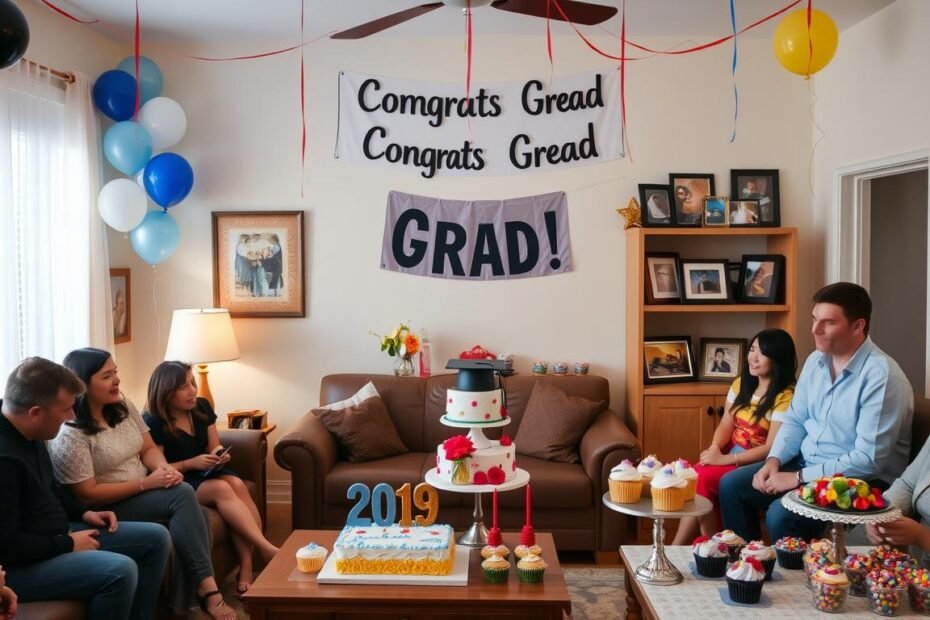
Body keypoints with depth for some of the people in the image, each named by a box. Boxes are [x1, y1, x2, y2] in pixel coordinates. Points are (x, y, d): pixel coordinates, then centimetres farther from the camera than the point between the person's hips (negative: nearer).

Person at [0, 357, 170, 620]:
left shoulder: (27, 434, 3)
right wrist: (67, 545, -18)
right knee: (120, 570, -31)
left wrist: (83, 513, 7)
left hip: (54, 536, 10)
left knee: (155, 537, 7)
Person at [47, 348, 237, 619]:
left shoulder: (123, 408, 4)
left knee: (187, 508, -25)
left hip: (143, 491, 7)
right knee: (183, 495, -28)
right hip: (106, 509, -7)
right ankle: (207, 587, -25)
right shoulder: (69, 435, -19)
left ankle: (201, 588, -20)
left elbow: (149, 449, 9)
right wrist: (146, 482, -21)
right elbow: (88, 495, -19)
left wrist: (164, 468, -14)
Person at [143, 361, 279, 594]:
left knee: (237, 484, -28)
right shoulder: (153, 423, -13)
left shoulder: (202, 407, 4)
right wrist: (191, 463, -24)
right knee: (221, 489, -34)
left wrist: (219, 456, -12)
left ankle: (247, 566, -34)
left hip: (206, 471, 5)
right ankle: (267, 549, -37)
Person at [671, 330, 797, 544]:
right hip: (730, 455, 6)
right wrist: (715, 448, -12)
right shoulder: (741, 383, 9)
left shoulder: (785, 397, -14)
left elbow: (772, 448, -18)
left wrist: (724, 459, -21)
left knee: (702, 479, -25)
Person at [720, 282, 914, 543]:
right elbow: (795, 420, 12)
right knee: (731, 485, 2)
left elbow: (869, 459, -26)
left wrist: (799, 478, -23)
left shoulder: (882, 376, -23)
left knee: (781, 515, -29)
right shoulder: (815, 360, 2)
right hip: (806, 463, 8)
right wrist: (773, 460, -7)